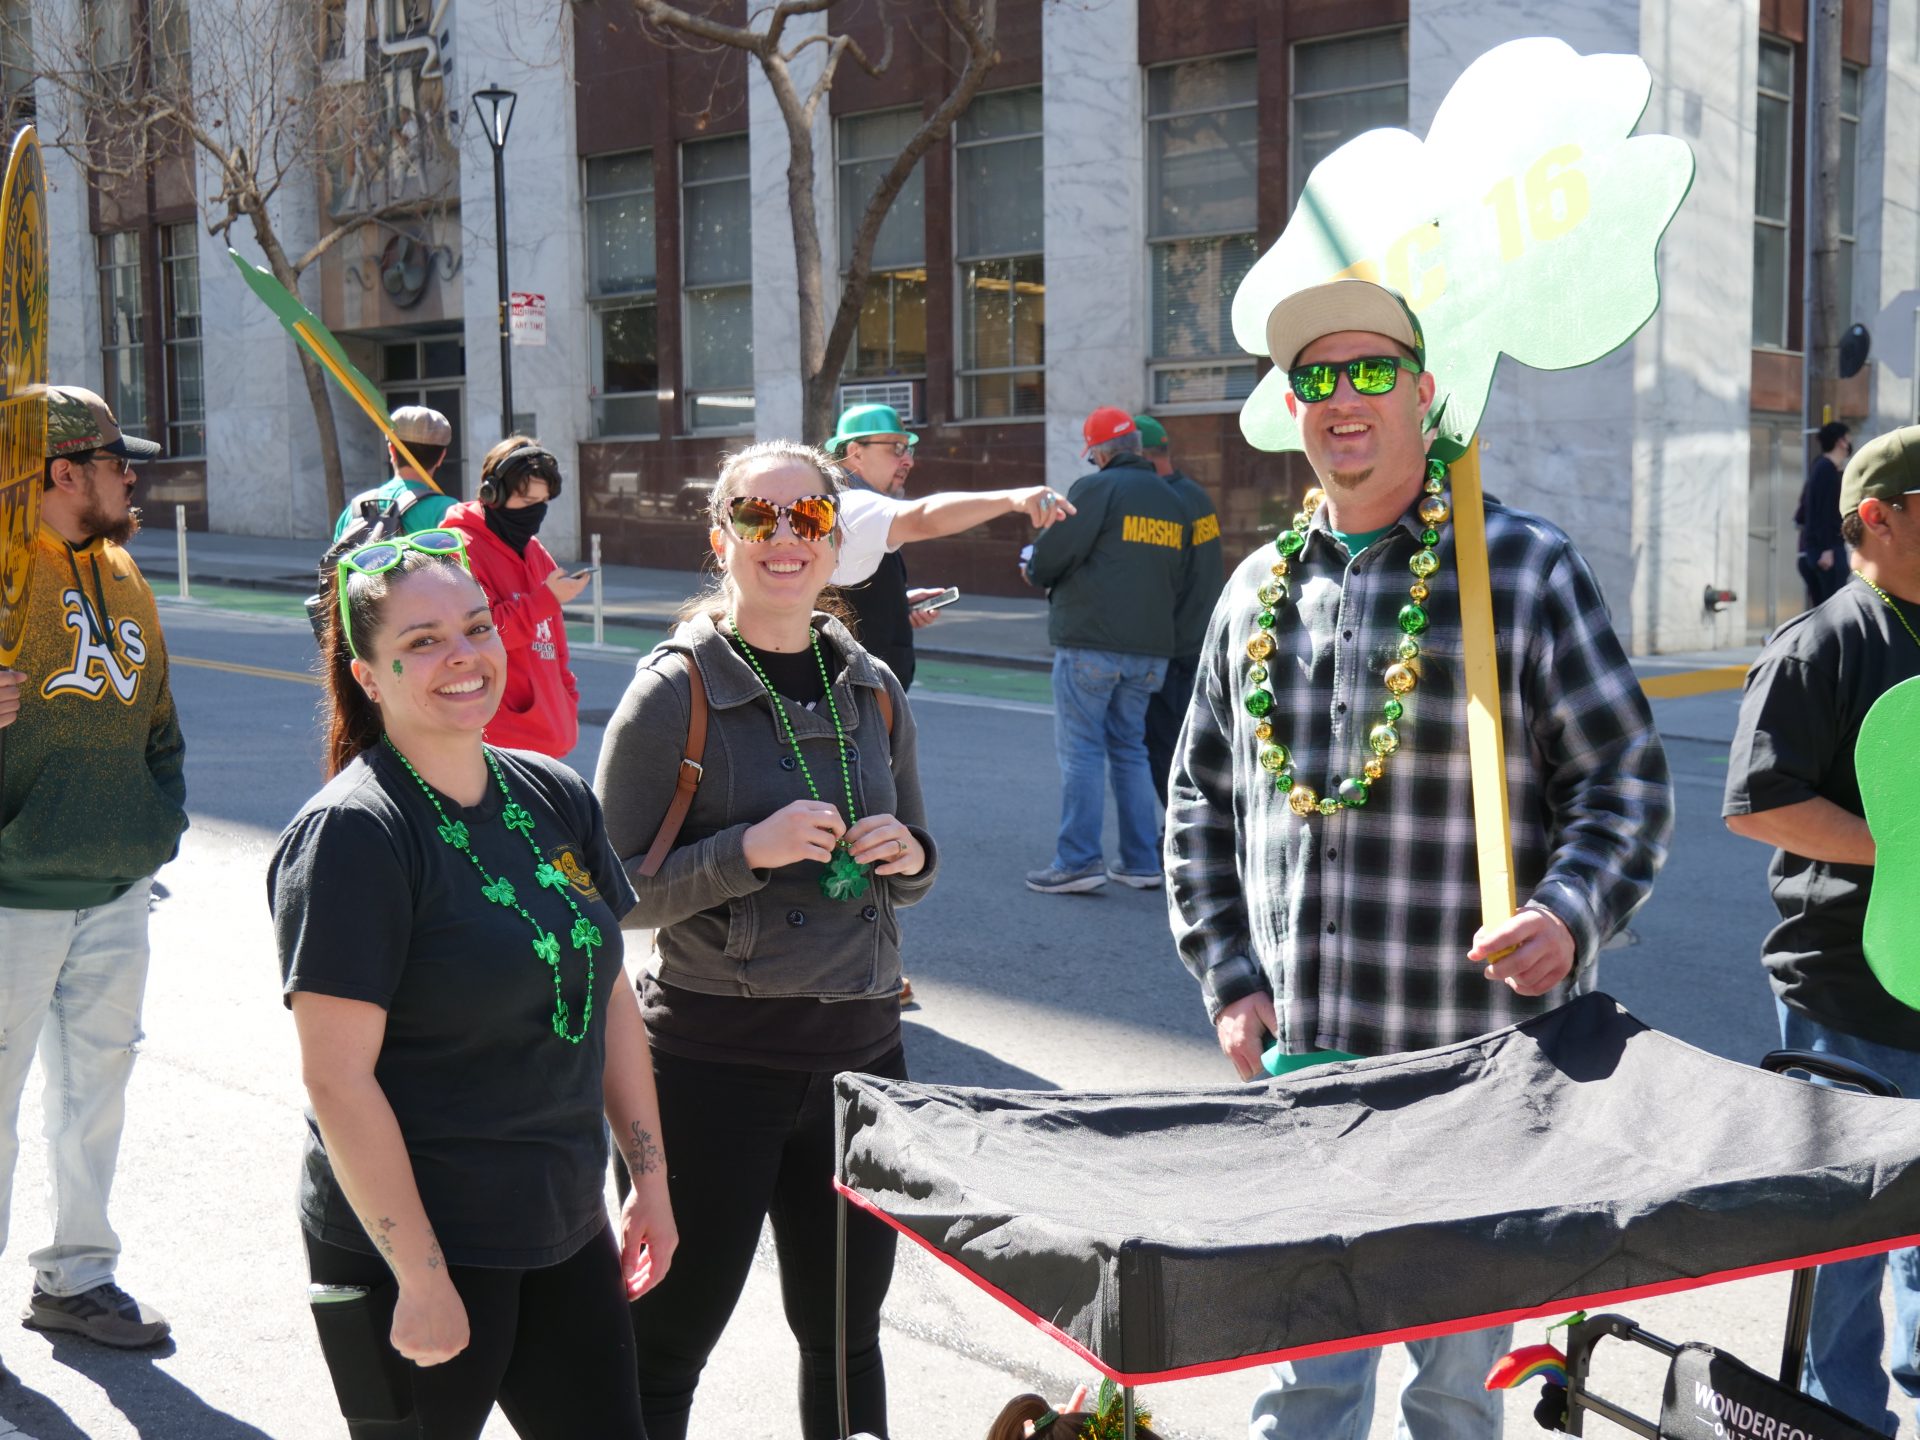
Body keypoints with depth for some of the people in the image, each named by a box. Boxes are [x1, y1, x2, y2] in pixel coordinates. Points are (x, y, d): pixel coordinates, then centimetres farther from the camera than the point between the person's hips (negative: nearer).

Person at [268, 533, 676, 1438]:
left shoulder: (555, 797, 5)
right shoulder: (351, 836, -16)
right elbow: (337, 1078, -19)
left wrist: (650, 1181, 11)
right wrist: (420, 1279, -19)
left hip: (564, 1227, 7)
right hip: (413, 1251, -6)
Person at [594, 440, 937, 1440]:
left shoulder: (872, 688, 7)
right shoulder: (674, 690, -8)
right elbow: (615, 891, -9)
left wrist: (909, 856, -4)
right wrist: (746, 851, -22)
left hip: (858, 1048, 5)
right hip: (715, 1057, -5)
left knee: (845, 1335, 17)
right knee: (668, 1342, 5)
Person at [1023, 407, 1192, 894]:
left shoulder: (1097, 488, -8)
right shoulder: (1173, 501, 14)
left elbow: (1054, 552, -11)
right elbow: (1181, 578, 16)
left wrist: (1036, 571, 10)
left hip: (1089, 641, -7)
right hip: (1150, 646, 7)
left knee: (1081, 749, -3)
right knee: (1130, 749, 14)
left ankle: (1078, 861, -6)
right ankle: (1142, 862, 14)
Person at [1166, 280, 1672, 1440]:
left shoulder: (1527, 568, -4)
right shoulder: (1260, 589, 10)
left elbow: (1628, 780, -4)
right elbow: (1200, 798, 15)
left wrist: (1568, 916, -22)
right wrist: (1228, 976, 6)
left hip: (1478, 1054, -4)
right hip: (1293, 1053, 4)